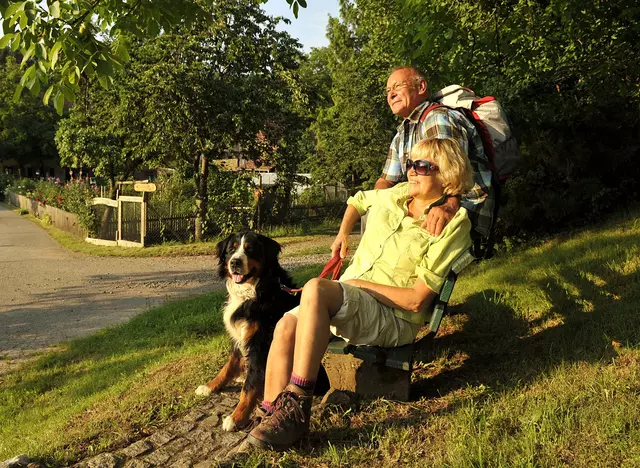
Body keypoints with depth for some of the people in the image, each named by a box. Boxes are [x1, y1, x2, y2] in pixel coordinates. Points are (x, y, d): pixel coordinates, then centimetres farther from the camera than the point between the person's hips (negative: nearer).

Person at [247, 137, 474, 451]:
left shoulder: (452, 224, -6)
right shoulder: (395, 196, 12)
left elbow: (417, 300, -12)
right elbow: (357, 201, 37)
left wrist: (360, 284, -12)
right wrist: (342, 234, 27)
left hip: (394, 320, -6)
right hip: (346, 301, 7)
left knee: (315, 289, -34)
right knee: (286, 326, -21)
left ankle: (296, 409, -33)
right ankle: (271, 417, -21)